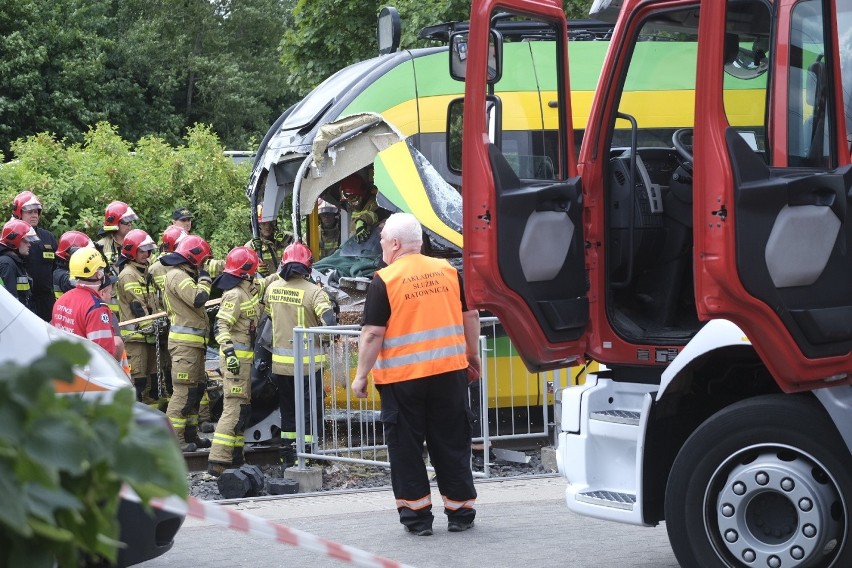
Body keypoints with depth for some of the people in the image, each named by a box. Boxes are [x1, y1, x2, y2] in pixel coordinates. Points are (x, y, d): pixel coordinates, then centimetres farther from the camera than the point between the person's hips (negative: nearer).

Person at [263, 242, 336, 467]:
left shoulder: (272, 288, 1)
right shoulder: (313, 292, -15)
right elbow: (330, 322, -23)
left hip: (280, 362, 4)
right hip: (307, 363, -4)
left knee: (288, 410, 17)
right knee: (310, 412, 4)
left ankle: (287, 457, 20)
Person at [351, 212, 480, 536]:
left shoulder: (384, 281, -10)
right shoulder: (448, 271, 4)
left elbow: (372, 334, -12)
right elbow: (470, 315, 11)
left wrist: (361, 375, -4)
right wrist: (472, 353, 24)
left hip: (402, 378, -4)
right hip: (449, 372, 4)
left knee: (406, 449, 7)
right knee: (452, 445, 12)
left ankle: (417, 517, 9)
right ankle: (461, 514, 17)